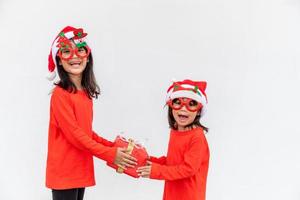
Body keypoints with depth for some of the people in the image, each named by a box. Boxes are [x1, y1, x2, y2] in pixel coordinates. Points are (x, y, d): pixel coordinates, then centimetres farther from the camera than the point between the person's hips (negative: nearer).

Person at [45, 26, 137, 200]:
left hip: (80, 169, 7)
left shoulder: (86, 92, 8)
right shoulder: (60, 94, -16)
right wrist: (110, 154, -17)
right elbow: (74, 134, -19)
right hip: (64, 171, -7)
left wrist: (112, 146, 5)